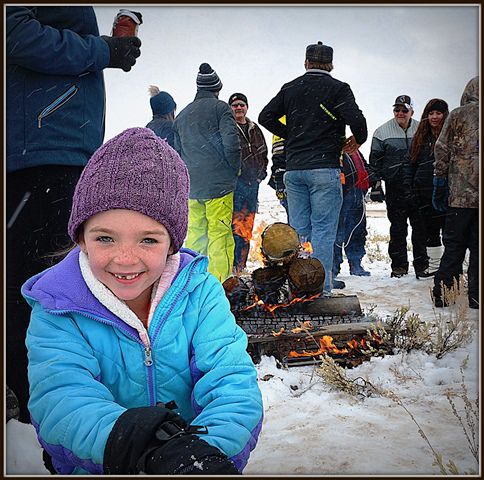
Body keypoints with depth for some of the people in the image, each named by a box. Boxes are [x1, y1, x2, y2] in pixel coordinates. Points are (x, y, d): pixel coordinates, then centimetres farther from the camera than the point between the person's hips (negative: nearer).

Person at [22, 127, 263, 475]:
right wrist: (125, 434, -43)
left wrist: (205, 449, -37)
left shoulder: (200, 294, -6)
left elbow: (231, 379, -17)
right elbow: (60, 396, -23)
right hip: (99, 466, 0)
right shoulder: (58, 309, -8)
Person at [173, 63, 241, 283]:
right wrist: (236, 168, 2)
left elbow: (177, 152, 21)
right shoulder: (220, 108, -1)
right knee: (220, 233, -5)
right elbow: (231, 143, -12)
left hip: (191, 186, 6)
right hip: (218, 183, -6)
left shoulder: (181, 115, 18)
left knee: (194, 233, 11)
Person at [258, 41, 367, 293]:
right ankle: (321, 287, -2)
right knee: (323, 229, -1)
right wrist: (358, 140, 5)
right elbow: (356, 120, -14)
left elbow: (265, 116, 10)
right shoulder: (338, 88, -1)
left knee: (298, 229, 11)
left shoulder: (290, 88, 12)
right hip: (324, 168, -4)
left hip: (293, 170, 4)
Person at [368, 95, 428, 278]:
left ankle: (422, 264, 12)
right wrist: (375, 185, -2)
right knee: (397, 228, 1)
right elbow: (375, 160, 5)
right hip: (395, 188, -1)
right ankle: (399, 265, 10)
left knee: (420, 226, 3)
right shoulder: (383, 132, 4)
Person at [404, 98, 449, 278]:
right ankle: (434, 266, 23)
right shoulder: (420, 137, 14)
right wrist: (409, 189, 6)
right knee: (430, 231, 12)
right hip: (425, 194, 5)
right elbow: (410, 164, 15)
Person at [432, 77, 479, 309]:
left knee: (454, 244, 6)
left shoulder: (457, 115, 4)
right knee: (478, 246, 7)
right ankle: (475, 296, 7)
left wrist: (440, 181, 7)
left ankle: (443, 293, 5)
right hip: (478, 193, 1)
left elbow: (442, 150, 1)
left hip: (460, 192, -1)